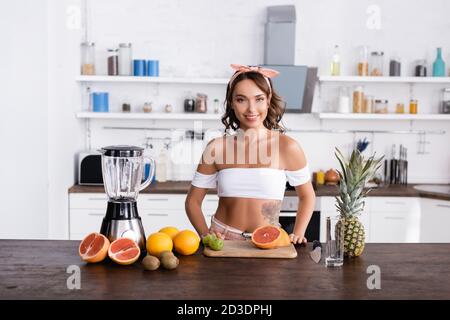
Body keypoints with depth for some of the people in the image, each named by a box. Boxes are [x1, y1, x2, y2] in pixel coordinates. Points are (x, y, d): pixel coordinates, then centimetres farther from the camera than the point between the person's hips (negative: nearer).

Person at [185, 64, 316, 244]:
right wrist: (204, 233, -5)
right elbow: (193, 200, 10)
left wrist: (297, 234, 0)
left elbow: (307, 196, 12)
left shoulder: (287, 147, -3)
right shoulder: (216, 148, 1)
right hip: (222, 240, 0)